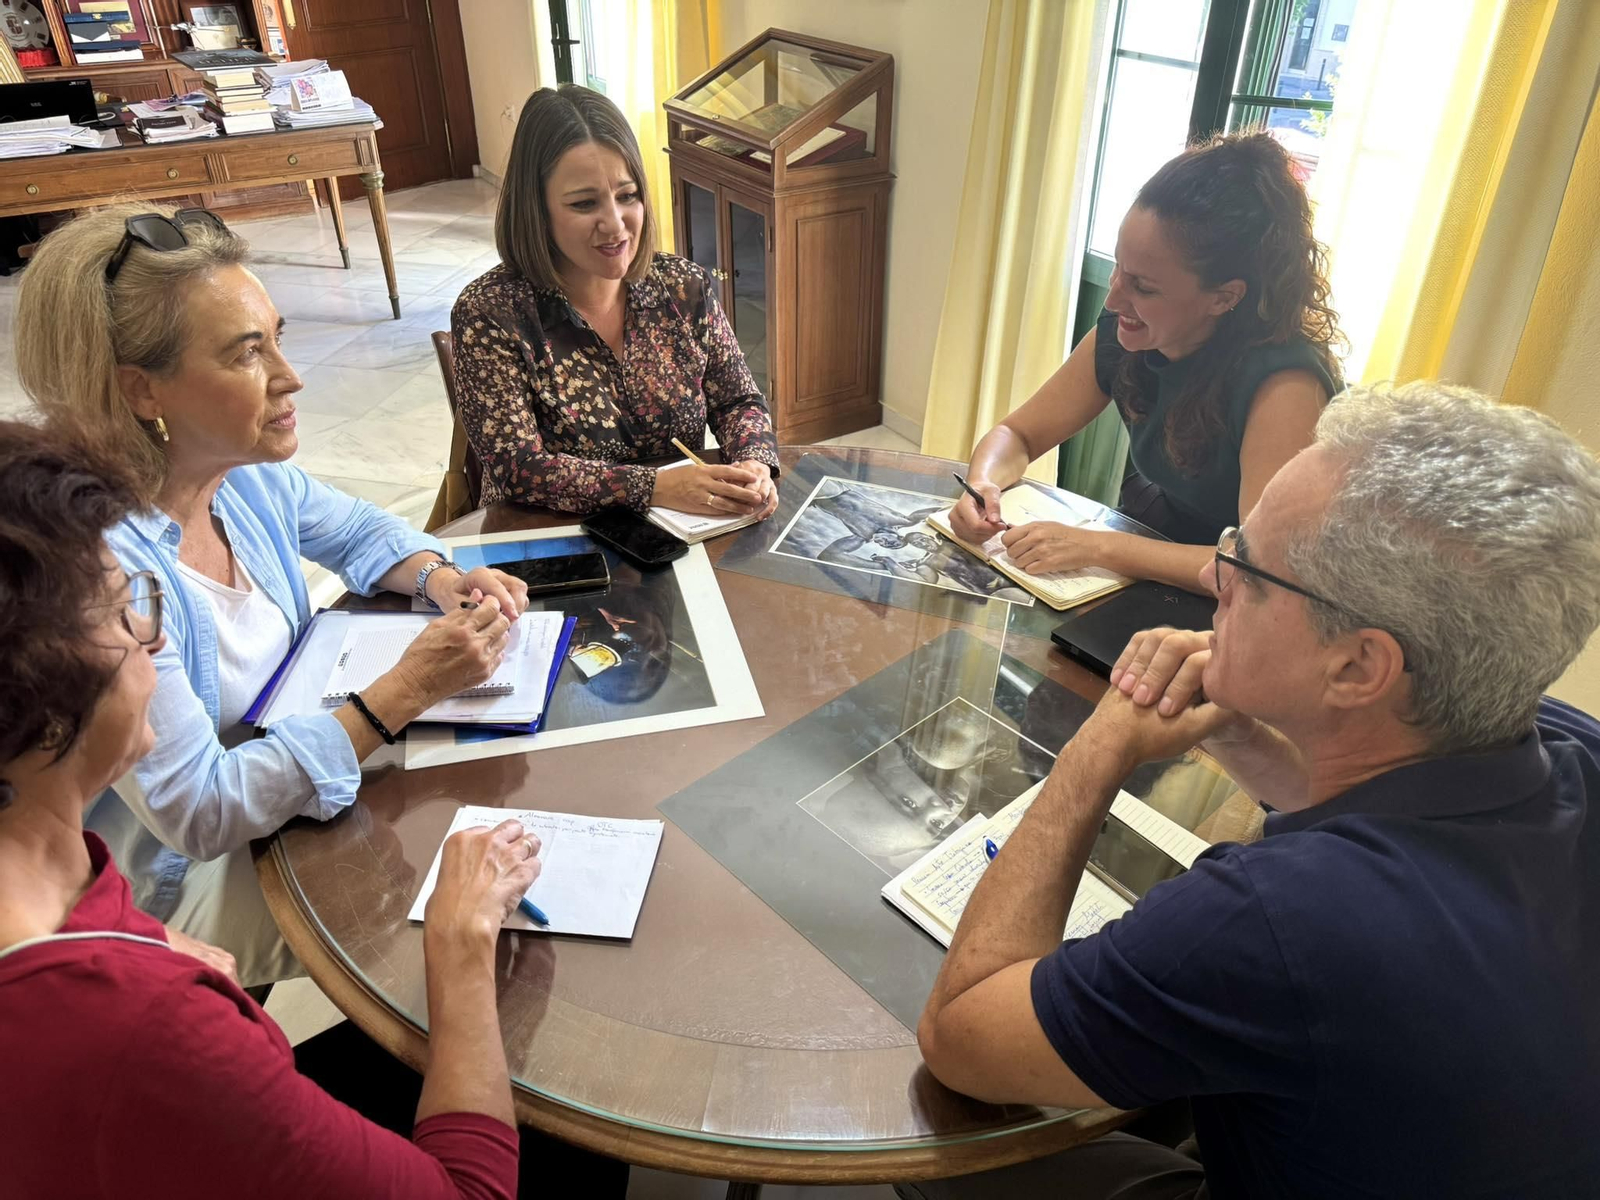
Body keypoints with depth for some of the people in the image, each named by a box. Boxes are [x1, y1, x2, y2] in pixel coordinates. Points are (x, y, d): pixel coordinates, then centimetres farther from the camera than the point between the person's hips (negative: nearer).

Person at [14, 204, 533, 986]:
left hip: (285, 765, 7)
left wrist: (441, 580, -11)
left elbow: (357, 532, 11)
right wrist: (404, 693, -34)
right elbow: (195, 814, -28)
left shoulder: (245, 468, -10)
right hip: (182, 879, -7)